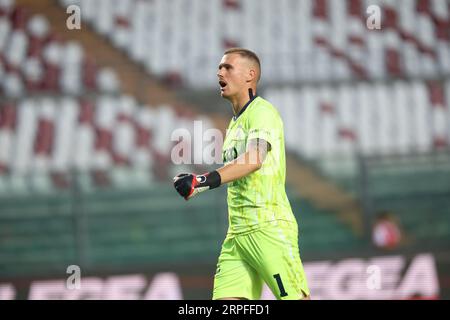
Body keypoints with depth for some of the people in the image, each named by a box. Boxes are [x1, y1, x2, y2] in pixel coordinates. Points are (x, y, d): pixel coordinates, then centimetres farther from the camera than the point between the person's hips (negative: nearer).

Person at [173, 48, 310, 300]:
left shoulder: (262, 111, -8)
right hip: (237, 232, 8)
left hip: (269, 228, -8)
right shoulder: (235, 123, 20)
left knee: (294, 297, -10)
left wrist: (205, 181, -36)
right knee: (225, 297, -2)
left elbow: (254, 159, -26)